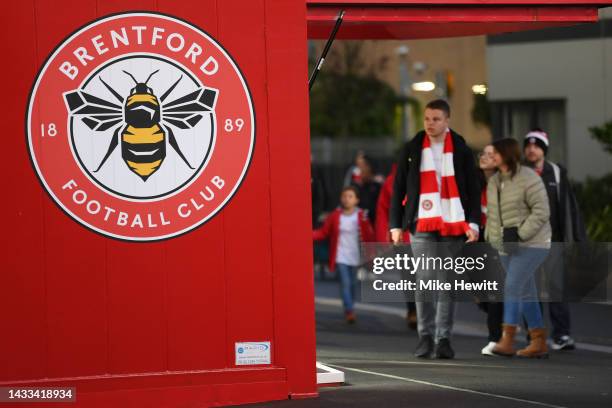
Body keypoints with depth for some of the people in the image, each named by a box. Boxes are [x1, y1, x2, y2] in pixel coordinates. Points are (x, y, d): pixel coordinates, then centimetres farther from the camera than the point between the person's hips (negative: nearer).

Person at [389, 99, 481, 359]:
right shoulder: (411, 150, 8)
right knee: (423, 281, -10)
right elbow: (398, 190, 10)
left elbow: (473, 190, 8)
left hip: (454, 227, 1)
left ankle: (443, 338, 5)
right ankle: (425, 337, -4)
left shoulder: (461, 151, 8)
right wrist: (395, 225, 3)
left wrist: (473, 223, -4)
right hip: (422, 226, 0)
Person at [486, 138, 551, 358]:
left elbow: (541, 212, -17)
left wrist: (520, 233, -23)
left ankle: (507, 341, -20)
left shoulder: (528, 179, -13)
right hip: (507, 246, 8)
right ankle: (539, 343, 12)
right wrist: (490, 238, 8)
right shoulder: (494, 181, 11)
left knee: (513, 287, -18)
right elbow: (492, 213, 19)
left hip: (531, 244, -8)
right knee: (526, 293, 8)